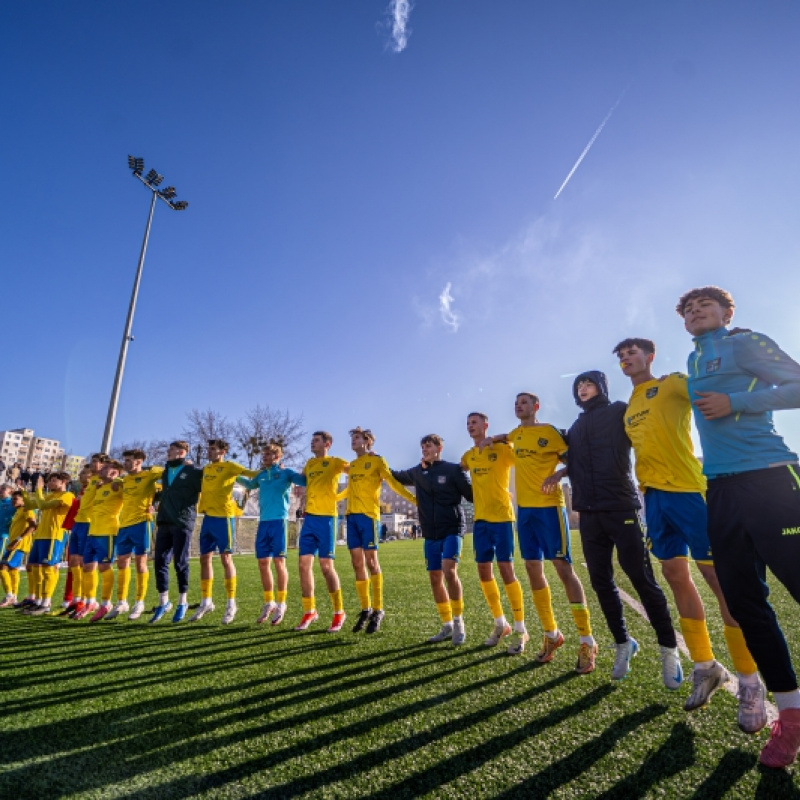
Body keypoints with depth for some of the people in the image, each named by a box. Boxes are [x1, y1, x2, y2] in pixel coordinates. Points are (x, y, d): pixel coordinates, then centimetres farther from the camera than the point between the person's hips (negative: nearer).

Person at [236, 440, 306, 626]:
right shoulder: (261, 475, 14)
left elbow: (306, 481, -10)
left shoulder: (285, 472, -1)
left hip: (279, 520, -5)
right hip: (263, 522, 5)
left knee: (279, 562, -2)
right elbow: (250, 484, 34)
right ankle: (269, 603, 23)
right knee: (263, 563, 8)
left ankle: (281, 604, 13)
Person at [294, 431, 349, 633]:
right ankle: (309, 611, 18)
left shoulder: (335, 462, -2)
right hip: (309, 517, 6)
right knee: (304, 565, 4)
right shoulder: (309, 463, 17)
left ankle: (339, 612, 12)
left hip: (326, 518, -6)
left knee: (326, 566, -4)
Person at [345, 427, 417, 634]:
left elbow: (393, 483, -6)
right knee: (357, 564, 6)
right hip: (352, 515, 6)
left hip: (368, 515, -6)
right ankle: (365, 609, 18)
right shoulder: (351, 465, 18)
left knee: (371, 562, -3)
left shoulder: (377, 460, 0)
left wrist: (414, 499, -15)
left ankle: (378, 610, 10)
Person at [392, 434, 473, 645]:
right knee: (435, 578, 6)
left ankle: (458, 622, 0)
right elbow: (397, 476, 26)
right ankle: (447, 626, 22)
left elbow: (471, 494, -4)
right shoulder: (417, 472, 8)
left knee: (449, 571, -20)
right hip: (430, 534, 5)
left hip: (452, 529, -5)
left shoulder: (453, 469, -6)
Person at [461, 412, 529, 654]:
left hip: (501, 516, -6)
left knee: (505, 569, -4)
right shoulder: (468, 456, 11)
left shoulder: (503, 449, -6)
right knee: (484, 571, 8)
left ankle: (520, 629, 12)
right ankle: (500, 624, 27)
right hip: (480, 518, 6)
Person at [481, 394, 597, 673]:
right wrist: (492, 439, 19)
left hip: (549, 505, -6)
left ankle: (587, 641, 5)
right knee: (533, 569, 8)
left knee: (563, 567, -6)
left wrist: (558, 474, -22)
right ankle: (551, 634, 22)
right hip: (525, 507, 7)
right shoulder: (516, 434, 14)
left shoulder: (548, 431, -5)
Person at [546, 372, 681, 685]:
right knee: (601, 582, 9)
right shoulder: (575, 427, 18)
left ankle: (669, 649, 16)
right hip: (589, 513, 5)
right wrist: (560, 473, 9)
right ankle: (623, 643, 26)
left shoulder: (620, 411, 4)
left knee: (642, 579, -1)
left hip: (621, 507, -5)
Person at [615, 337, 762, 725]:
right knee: (676, 576, 10)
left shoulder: (673, 383, 1)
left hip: (687, 489, -6)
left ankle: (749, 683, 11)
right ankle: (705, 666, 25)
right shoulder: (629, 408, 19)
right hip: (654, 496, 7)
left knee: (717, 576, -3)